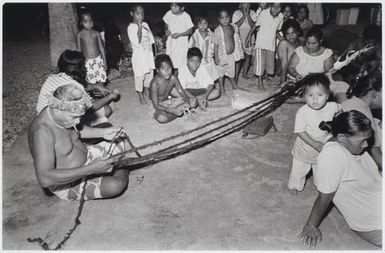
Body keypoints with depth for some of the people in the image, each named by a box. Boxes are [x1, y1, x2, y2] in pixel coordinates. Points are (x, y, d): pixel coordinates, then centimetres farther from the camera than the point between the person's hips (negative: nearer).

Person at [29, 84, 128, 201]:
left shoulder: (60, 115, -10)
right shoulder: (42, 131, -35)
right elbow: (45, 179, -42)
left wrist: (102, 132, -4)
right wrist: (90, 169, -43)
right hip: (68, 183, -8)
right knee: (116, 185, -25)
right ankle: (121, 173, 8)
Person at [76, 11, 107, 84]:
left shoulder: (96, 33, 3)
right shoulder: (79, 35, 0)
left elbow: (101, 48, 7)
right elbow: (78, 50, 4)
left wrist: (104, 61, 5)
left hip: (98, 60, 1)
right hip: (87, 62, -1)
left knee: (101, 81, 2)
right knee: (91, 82, -1)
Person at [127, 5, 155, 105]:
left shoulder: (145, 24, 4)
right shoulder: (131, 27, -13)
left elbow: (151, 39, 11)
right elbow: (137, 42, -24)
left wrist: (152, 53, 11)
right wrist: (139, 27, -24)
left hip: (148, 53, 6)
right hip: (139, 54, -6)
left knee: (150, 73, 14)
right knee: (140, 75, 1)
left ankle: (147, 89, 36)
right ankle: (140, 95, 15)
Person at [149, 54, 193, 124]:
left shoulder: (173, 78, -16)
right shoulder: (155, 83, -30)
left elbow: (183, 93, -7)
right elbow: (156, 105, -30)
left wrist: (187, 103, -30)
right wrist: (172, 110, -42)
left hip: (168, 101, 4)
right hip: (159, 106, -4)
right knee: (162, 118, -35)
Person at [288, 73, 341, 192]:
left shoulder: (332, 107, -18)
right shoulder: (302, 112, -28)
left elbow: (340, 109, 7)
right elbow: (300, 131, -26)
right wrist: (315, 144, -32)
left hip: (323, 149, 3)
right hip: (304, 150, -3)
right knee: (299, 169, 19)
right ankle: (295, 185, 47)